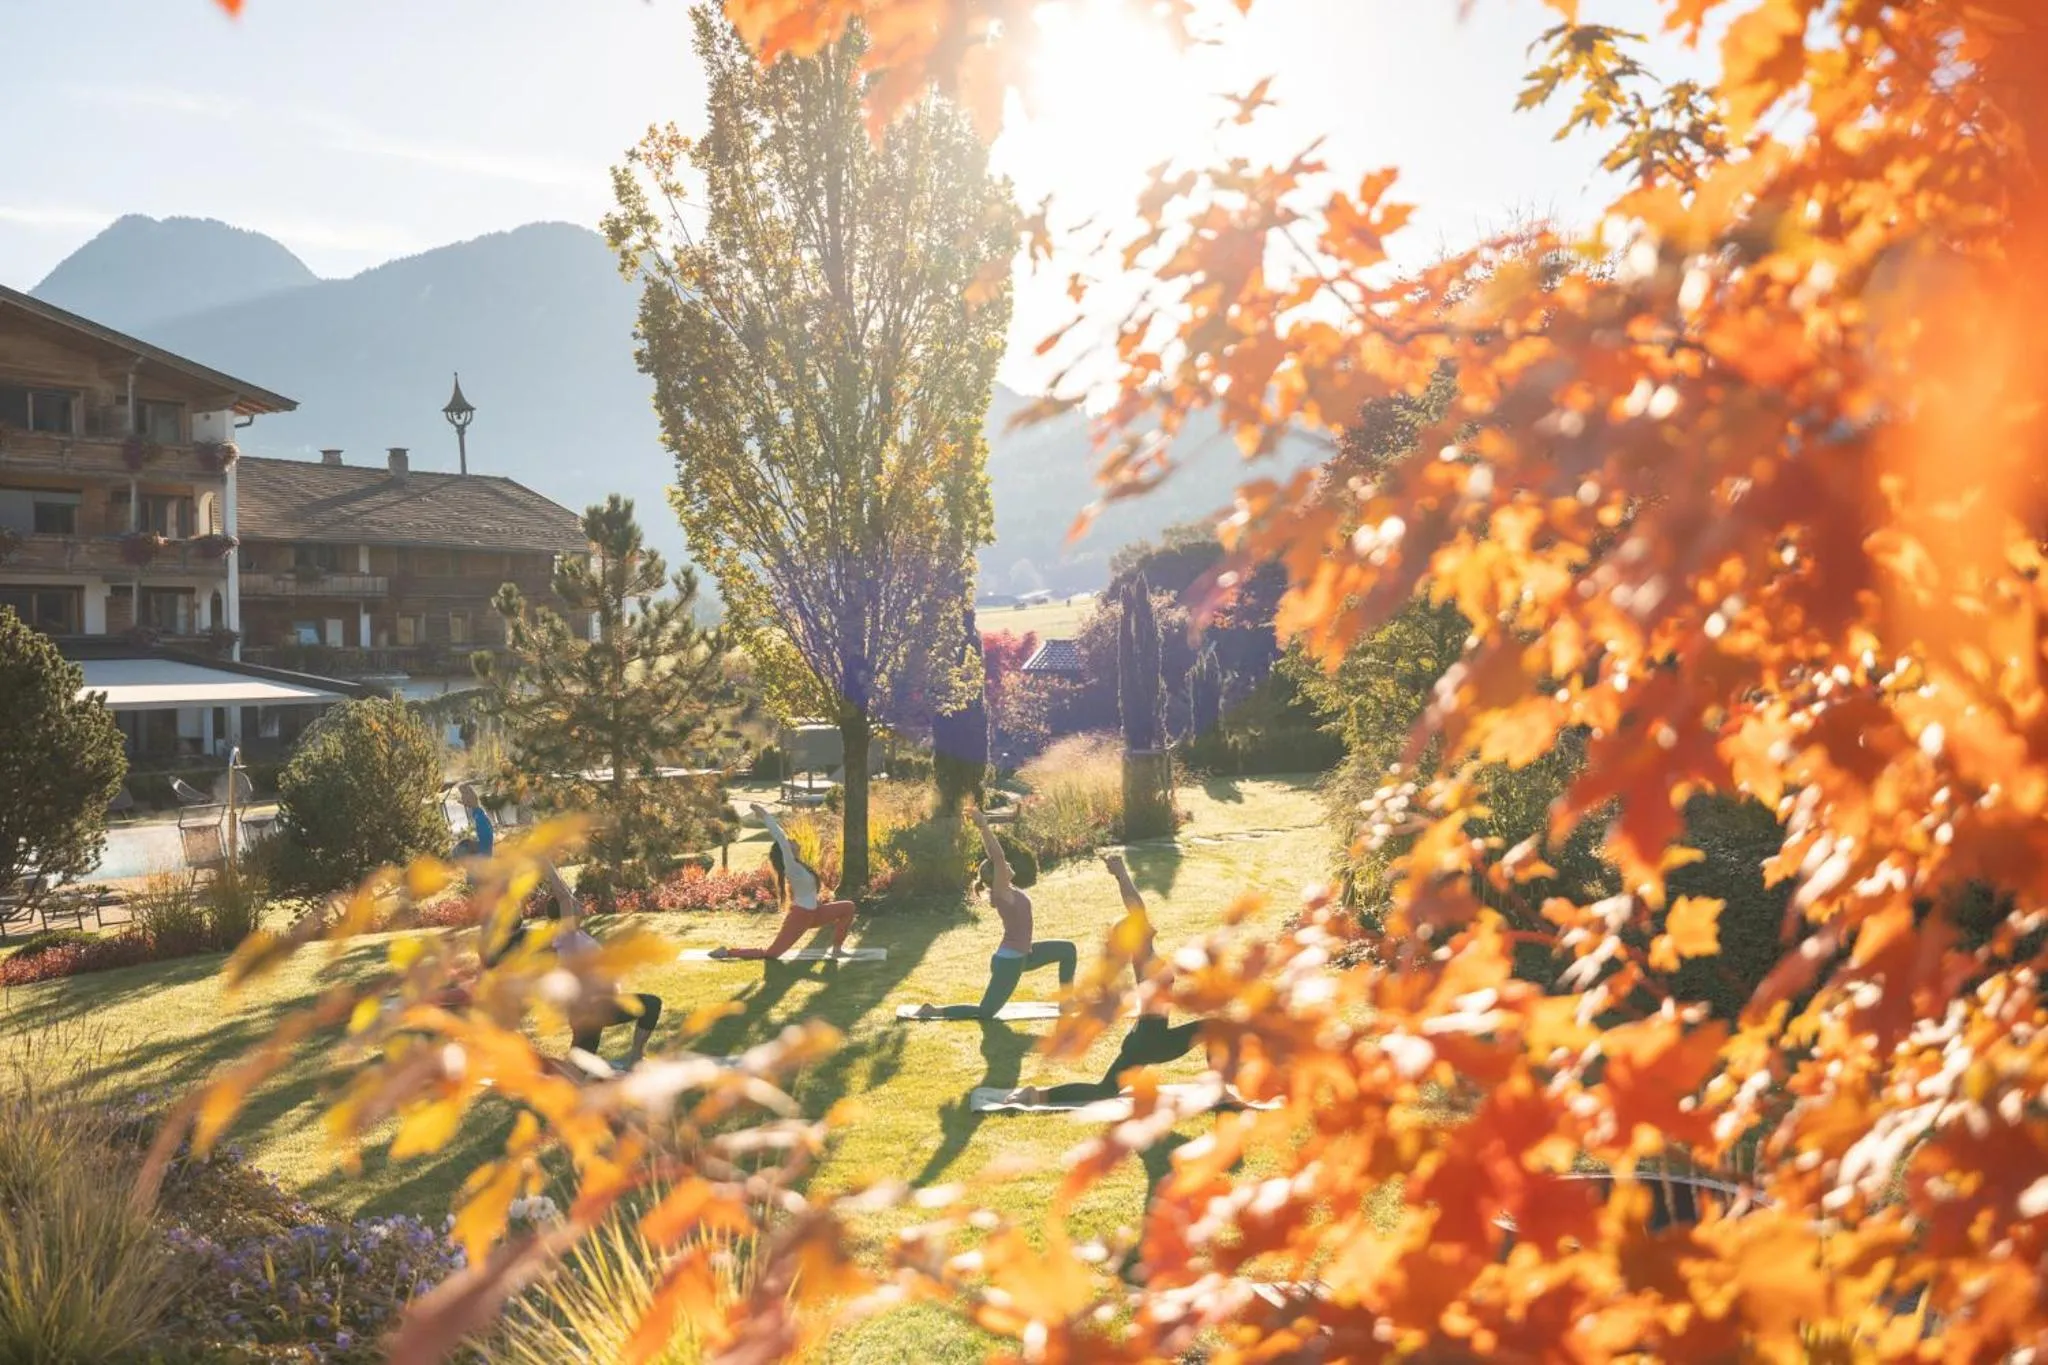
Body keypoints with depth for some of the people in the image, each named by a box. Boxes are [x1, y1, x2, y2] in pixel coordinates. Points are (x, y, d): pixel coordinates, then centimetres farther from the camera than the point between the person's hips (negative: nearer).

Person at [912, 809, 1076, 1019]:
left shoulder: (1006, 890, 3)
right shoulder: (1001, 893, -19)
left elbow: (994, 857, 6)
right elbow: (997, 857, -29)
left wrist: (984, 828, 9)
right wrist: (984, 828, -29)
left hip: (1021, 955, 10)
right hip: (1009, 961, -10)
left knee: (1067, 950, 15)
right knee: (984, 1013, -5)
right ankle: (934, 1011, 1)